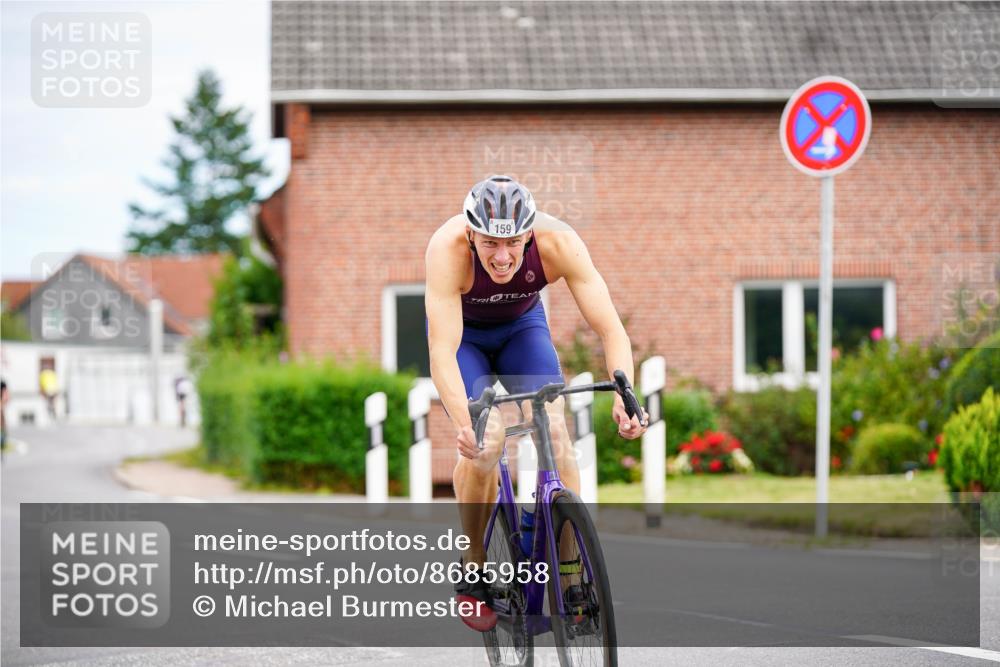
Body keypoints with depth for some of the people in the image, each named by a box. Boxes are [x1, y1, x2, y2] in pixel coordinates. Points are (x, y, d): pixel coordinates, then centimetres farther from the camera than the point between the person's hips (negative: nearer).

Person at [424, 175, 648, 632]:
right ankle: (473, 573, -2)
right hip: (463, 333, -2)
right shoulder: (448, 248, -38)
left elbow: (610, 328, -34)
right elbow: (442, 352, -43)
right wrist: (464, 423, -58)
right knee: (483, 443, -22)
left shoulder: (558, 242, -33)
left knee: (556, 434, -19)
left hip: (523, 325, 2)